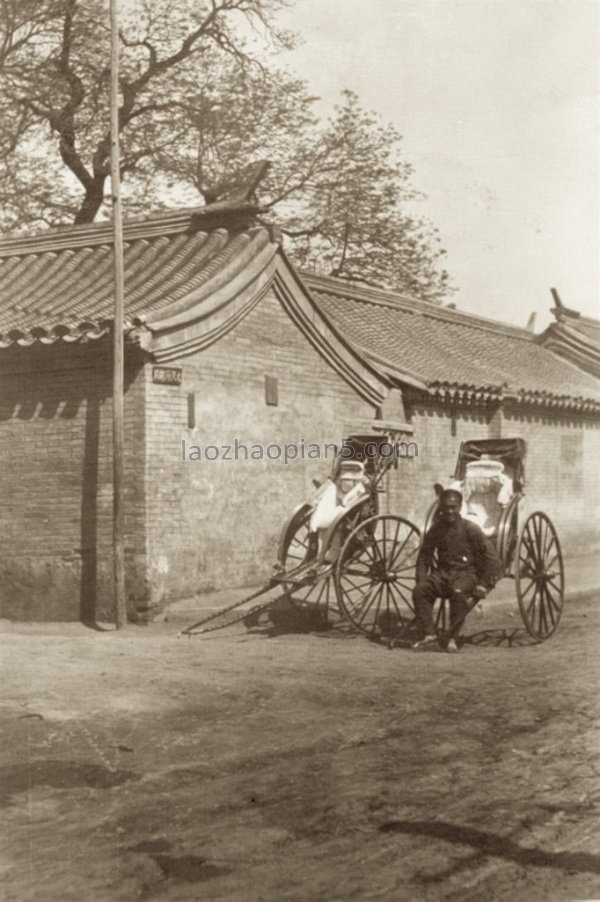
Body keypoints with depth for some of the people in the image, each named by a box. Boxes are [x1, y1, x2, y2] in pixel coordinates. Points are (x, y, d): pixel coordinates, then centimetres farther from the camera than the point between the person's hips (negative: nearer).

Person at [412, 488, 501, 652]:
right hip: (442, 573, 4)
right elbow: (424, 557, 14)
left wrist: (483, 584, -14)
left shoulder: (470, 529, -7)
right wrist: (421, 579, -2)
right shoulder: (435, 530, 6)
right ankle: (429, 636, -22)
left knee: (459, 593, -37)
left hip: (466, 573, -4)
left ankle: (453, 639, -27)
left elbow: (491, 558, -7)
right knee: (420, 590, -23)